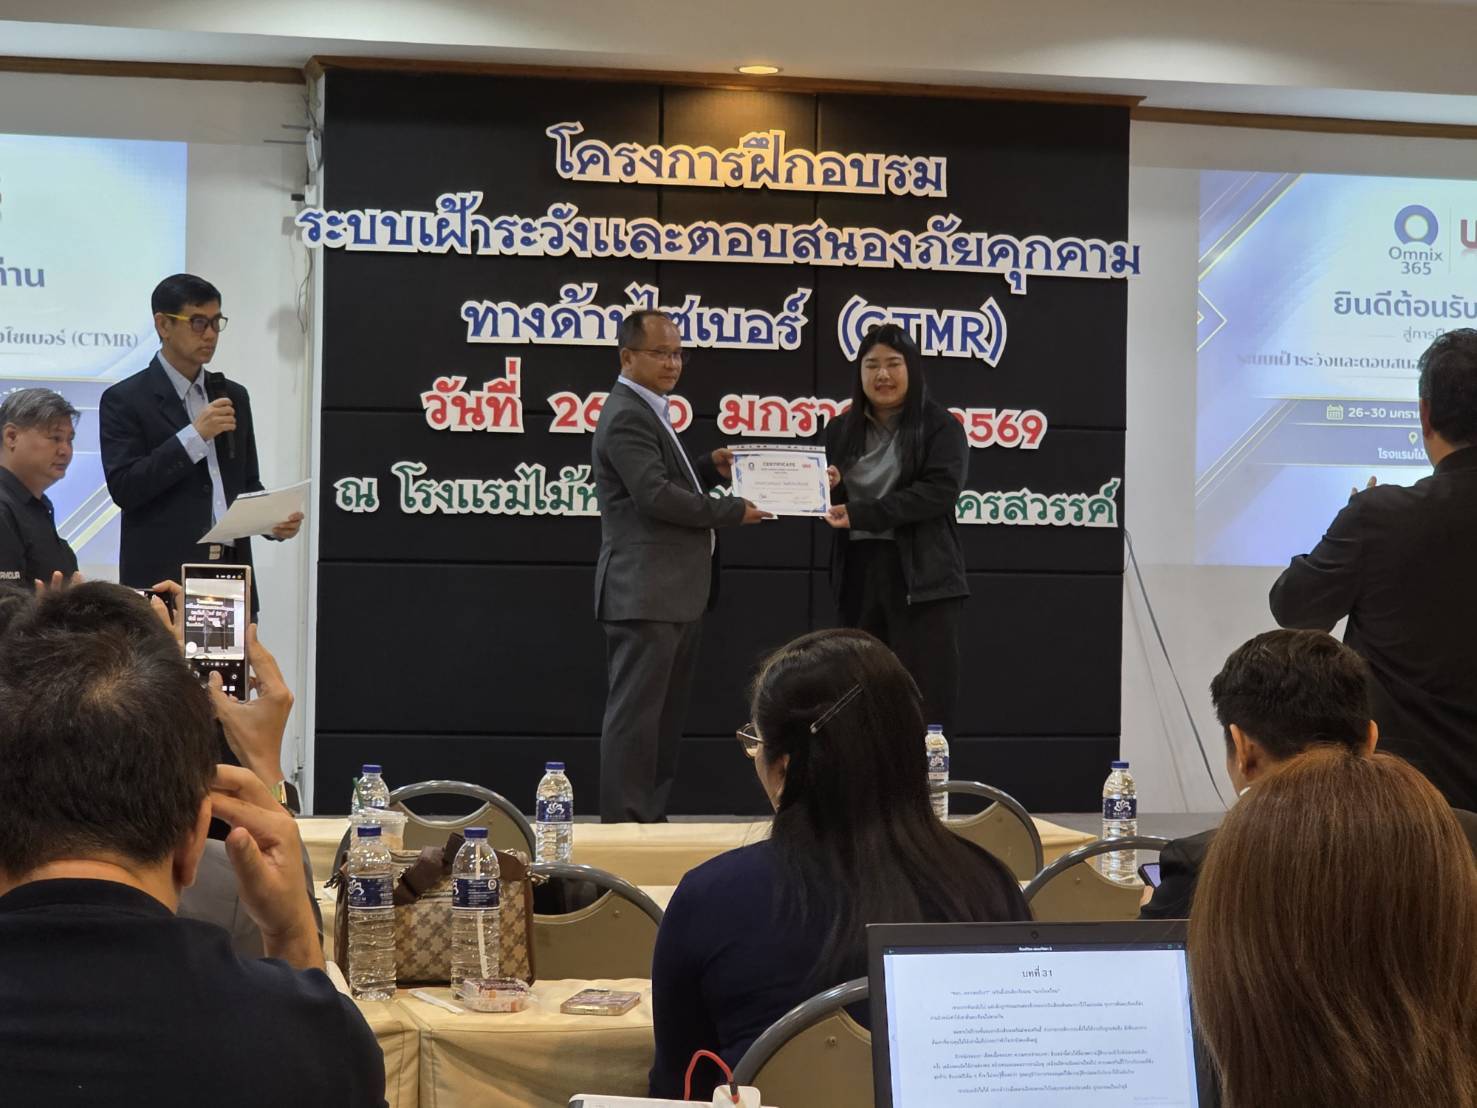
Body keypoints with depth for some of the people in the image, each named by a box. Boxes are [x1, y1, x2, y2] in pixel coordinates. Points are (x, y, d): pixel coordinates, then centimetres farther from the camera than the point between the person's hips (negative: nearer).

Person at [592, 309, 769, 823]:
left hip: (674, 594, 11)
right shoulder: (627, 416, -14)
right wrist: (734, 511, -15)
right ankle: (624, 824, -4)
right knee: (636, 715, -7)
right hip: (645, 593, -11)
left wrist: (709, 468, 9)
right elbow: (655, 495, -23)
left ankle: (652, 819, 19)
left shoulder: (648, 412, 19)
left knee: (666, 716, 13)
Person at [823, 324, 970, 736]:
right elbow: (833, 507, 19)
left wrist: (860, 514, -20)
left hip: (921, 576, -5)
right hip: (858, 574, 5)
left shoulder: (940, 426, -2)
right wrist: (827, 489, -7)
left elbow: (941, 490, -16)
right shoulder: (842, 430, 14)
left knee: (926, 701, -5)